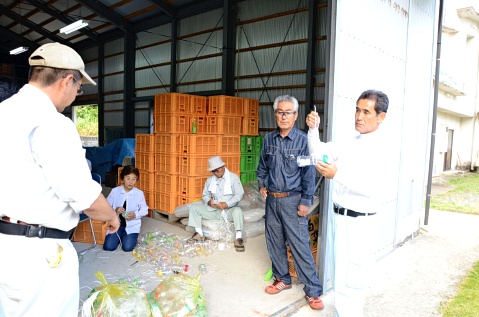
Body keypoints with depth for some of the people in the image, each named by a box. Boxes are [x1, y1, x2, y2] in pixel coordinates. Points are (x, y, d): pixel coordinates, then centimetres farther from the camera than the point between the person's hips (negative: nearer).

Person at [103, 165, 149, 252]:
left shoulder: (139, 193, -9)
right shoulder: (115, 191, -7)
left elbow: (144, 210, -2)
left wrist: (135, 215, -21)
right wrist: (115, 210, -22)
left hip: (132, 225, -2)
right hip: (116, 223, 2)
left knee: (127, 247, -19)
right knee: (108, 247, -12)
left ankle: (132, 237, 17)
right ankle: (120, 236, 22)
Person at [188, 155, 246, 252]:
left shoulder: (233, 177, -5)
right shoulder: (209, 180, 8)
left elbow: (239, 194, -12)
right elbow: (205, 195, 11)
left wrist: (226, 204, -24)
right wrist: (209, 202, -13)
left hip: (229, 210, -4)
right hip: (213, 210, 5)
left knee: (238, 210, -37)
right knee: (194, 207, -8)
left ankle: (239, 238, -33)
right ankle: (199, 234, -11)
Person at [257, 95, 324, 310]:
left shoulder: (303, 140, -11)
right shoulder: (269, 139, 5)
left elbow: (309, 173, -11)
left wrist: (305, 202, -13)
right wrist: (262, 185, 10)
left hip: (292, 200, -5)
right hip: (272, 199, 6)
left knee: (300, 246, -2)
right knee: (274, 242, 14)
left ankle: (313, 291, 13)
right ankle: (282, 279, 34)